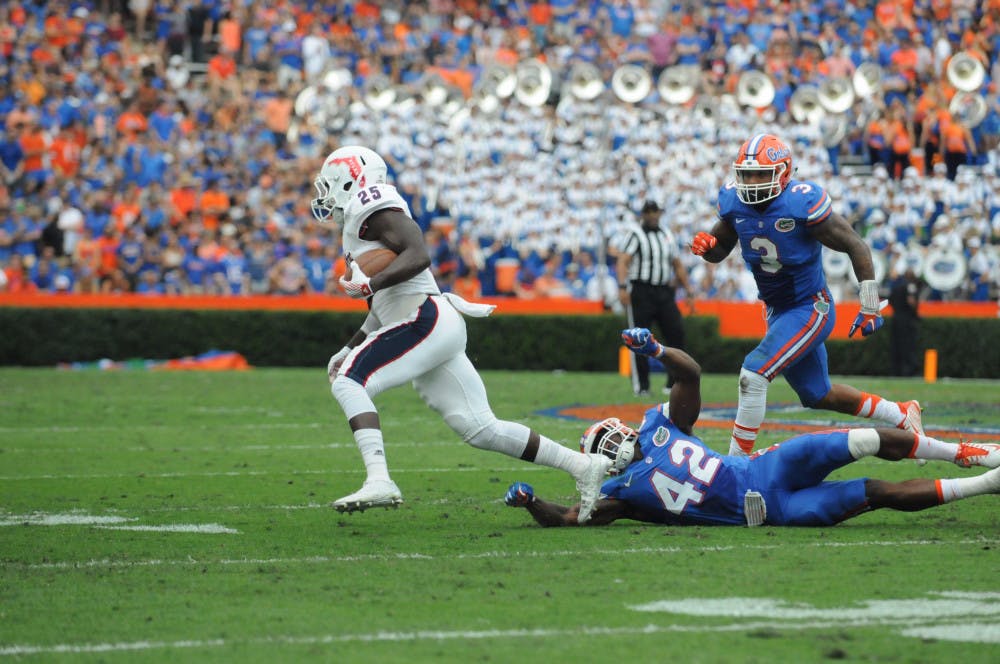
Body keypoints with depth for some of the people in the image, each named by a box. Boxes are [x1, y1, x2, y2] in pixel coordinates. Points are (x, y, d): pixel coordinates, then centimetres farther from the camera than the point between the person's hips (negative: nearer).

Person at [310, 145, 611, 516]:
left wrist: (370, 284, -26)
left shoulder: (372, 206, -3)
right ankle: (583, 466, 9)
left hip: (427, 319, -9)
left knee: (349, 383, -14)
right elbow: (381, 312, 31)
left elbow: (418, 255, -19)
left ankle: (379, 481, -26)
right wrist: (348, 351, 29)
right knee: (481, 430, 5)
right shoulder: (359, 222, 26)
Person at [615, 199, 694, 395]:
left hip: (664, 294, 5)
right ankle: (641, 386, 0)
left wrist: (689, 293, 18)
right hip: (640, 293, -5)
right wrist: (622, 287, -27)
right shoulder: (634, 234, -1)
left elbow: (678, 267, 23)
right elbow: (622, 262, -12)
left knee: (676, 333, -5)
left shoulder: (667, 235, 18)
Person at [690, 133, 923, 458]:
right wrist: (706, 246, -17)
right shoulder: (734, 201, -7)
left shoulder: (803, 203, -25)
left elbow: (855, 246, -17)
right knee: (818, 395, 19)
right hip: (776, 309, 8)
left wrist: (870, 307, -15)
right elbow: (720, 250, 9)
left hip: (811, 308, -8)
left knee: (753, 375, -22)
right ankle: (902, 415, 38)